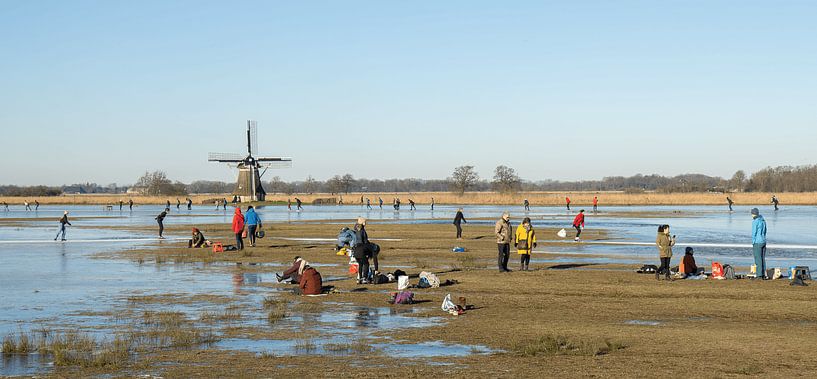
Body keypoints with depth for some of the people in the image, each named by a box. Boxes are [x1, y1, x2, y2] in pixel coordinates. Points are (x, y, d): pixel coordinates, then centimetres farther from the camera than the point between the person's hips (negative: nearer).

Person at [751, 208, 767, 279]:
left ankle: (759, 275, -4)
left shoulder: (755, 221, -14)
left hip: (757, 242, -8)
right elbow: (765, 231, 16)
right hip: (763, 241, 8)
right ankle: (763, 274, 14)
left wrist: (753, 242, -6)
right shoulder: (763, 220, 11)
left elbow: (754, 232, -13)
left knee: (758, 259, -4)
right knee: (762, 258, 12)